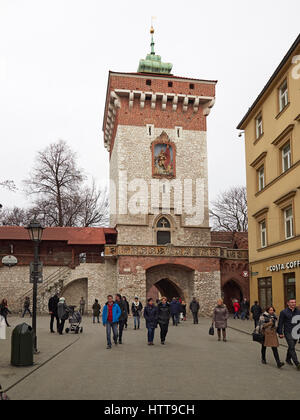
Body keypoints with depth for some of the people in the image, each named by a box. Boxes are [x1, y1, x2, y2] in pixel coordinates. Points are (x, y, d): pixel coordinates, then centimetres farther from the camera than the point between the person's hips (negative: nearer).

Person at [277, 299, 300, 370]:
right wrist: (280, 333, -6)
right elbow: (280, 323, -3)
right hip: (288, 333, -4)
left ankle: (288, 359, 35)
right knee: (292, 348, -10)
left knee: (292, 347, 16)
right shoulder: (284, 312, -5)